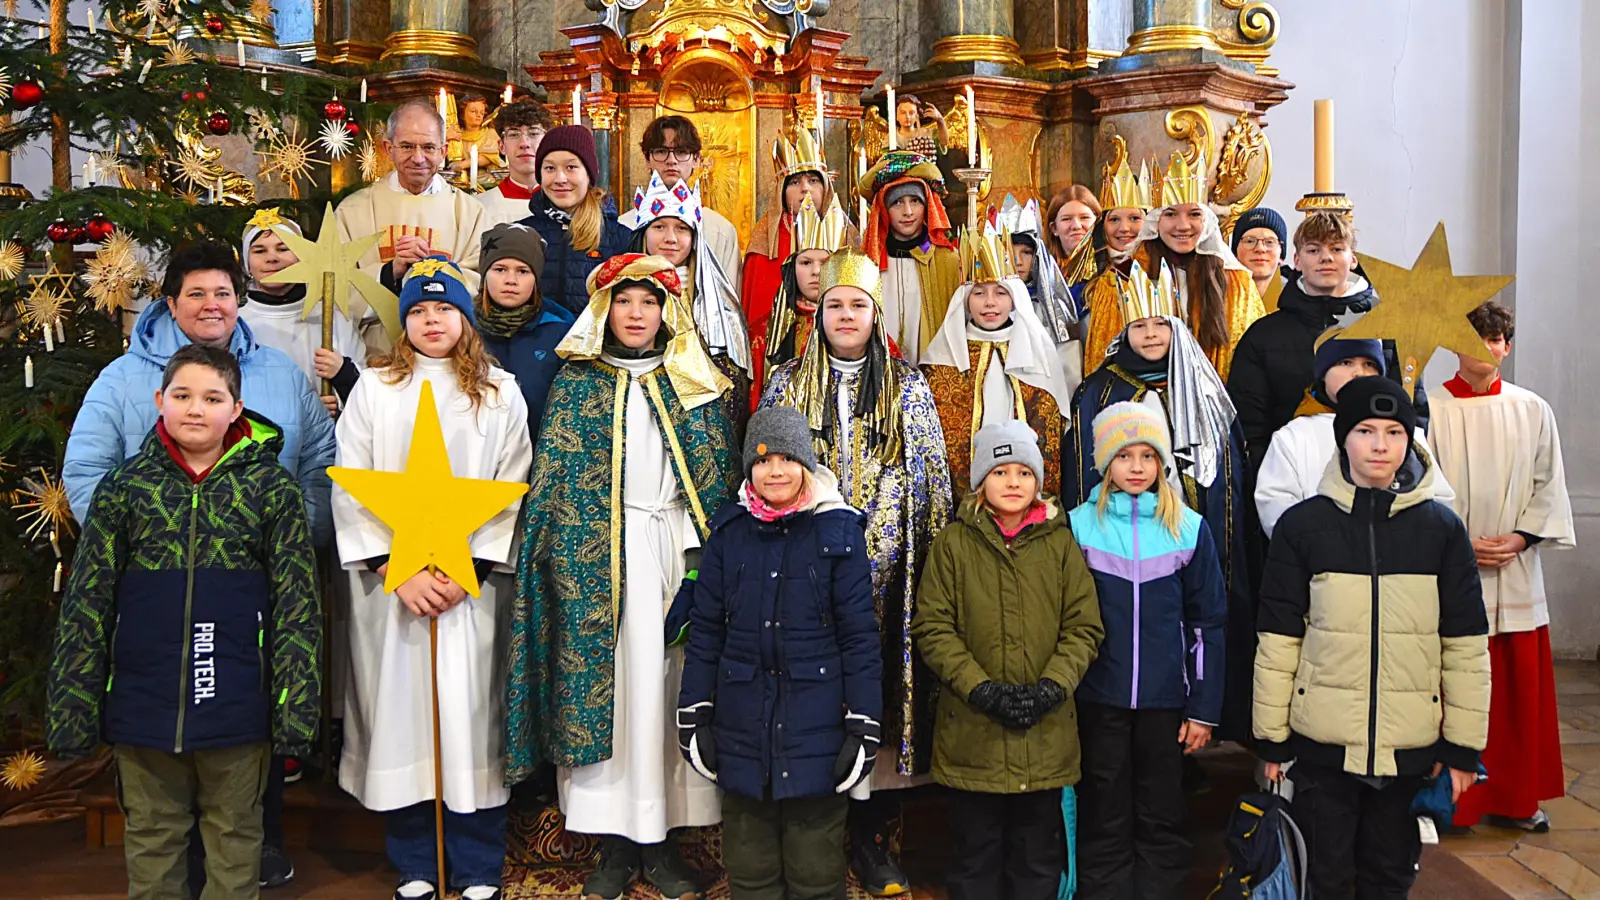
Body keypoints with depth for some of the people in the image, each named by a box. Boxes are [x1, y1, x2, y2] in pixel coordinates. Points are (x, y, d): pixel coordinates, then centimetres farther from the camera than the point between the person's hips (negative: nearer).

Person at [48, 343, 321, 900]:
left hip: (235, 706, -1)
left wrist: (295, 708, -6)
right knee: (151, 837, 16)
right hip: (144, 705, 2)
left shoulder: (271, 488, -2)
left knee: (234, 839, 13)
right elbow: (86, 605, 5)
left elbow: (296, 606, -3)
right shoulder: (124, 488, 2)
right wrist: (73, 708, 2)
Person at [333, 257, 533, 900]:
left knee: (471, 710, 1)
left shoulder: (500, 393, 8)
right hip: (389, 579, 1)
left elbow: (509, 493, 2)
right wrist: (398, 571, -9)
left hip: (472, 581, 0)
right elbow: (351, 490, 1)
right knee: (399, 706, 4)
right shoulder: (373, 388, 8)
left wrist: (467, 571, -9)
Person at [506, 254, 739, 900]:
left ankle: (663, 839, 13)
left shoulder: (695, 382, 11)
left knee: (671, 683, 1)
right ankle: (616, 844, 11)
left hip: (678, 545, 1)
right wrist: (561, 557, -7)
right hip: (596, 553, -1)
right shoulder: (576, 381, 8)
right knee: (602, 680, -1)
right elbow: (553, 475, 3)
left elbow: (719, 477, 8)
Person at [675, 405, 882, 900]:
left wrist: (865, 724, -7)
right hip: (741, 724, 3)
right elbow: (706, 630, 7)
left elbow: (859, 635, -5)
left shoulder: (838, 530, -4)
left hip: (817, 725, -2)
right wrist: (693, 713, 4)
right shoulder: (728, 531, 4)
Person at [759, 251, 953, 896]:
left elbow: (933, 481, 7)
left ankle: (874, 837, 17)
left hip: (887, 573, 0)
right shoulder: (787, 384, 8)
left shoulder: (909, 388, 8)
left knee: (882, 694, 2)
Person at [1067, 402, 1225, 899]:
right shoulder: (1079, 525, -1)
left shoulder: (1190, 528, 2)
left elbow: (1207, 623, 3)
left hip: (1166, 699, 1)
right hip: (1099, 698, -1)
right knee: (1104, 822, 9)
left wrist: (1204, 708, 1)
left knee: (1162, 821, 11)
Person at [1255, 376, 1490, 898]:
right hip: (1322, 743, -1)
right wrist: (1271, 738, -2)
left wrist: (1464, 745, 2)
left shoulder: (1442, 528, 0)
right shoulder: (1302, 526, -4)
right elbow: (1277, 640, -3)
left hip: (1410, 747, 1)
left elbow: (1466, 645, 2)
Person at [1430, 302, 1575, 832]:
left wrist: (1520, 537, -6)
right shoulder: (1431, 411, -2)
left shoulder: (1533, 411, 8)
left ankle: (1515, 797, 23)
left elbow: (1549, 486, 8)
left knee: (1521, 685, 9)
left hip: (1516, 570, 3)